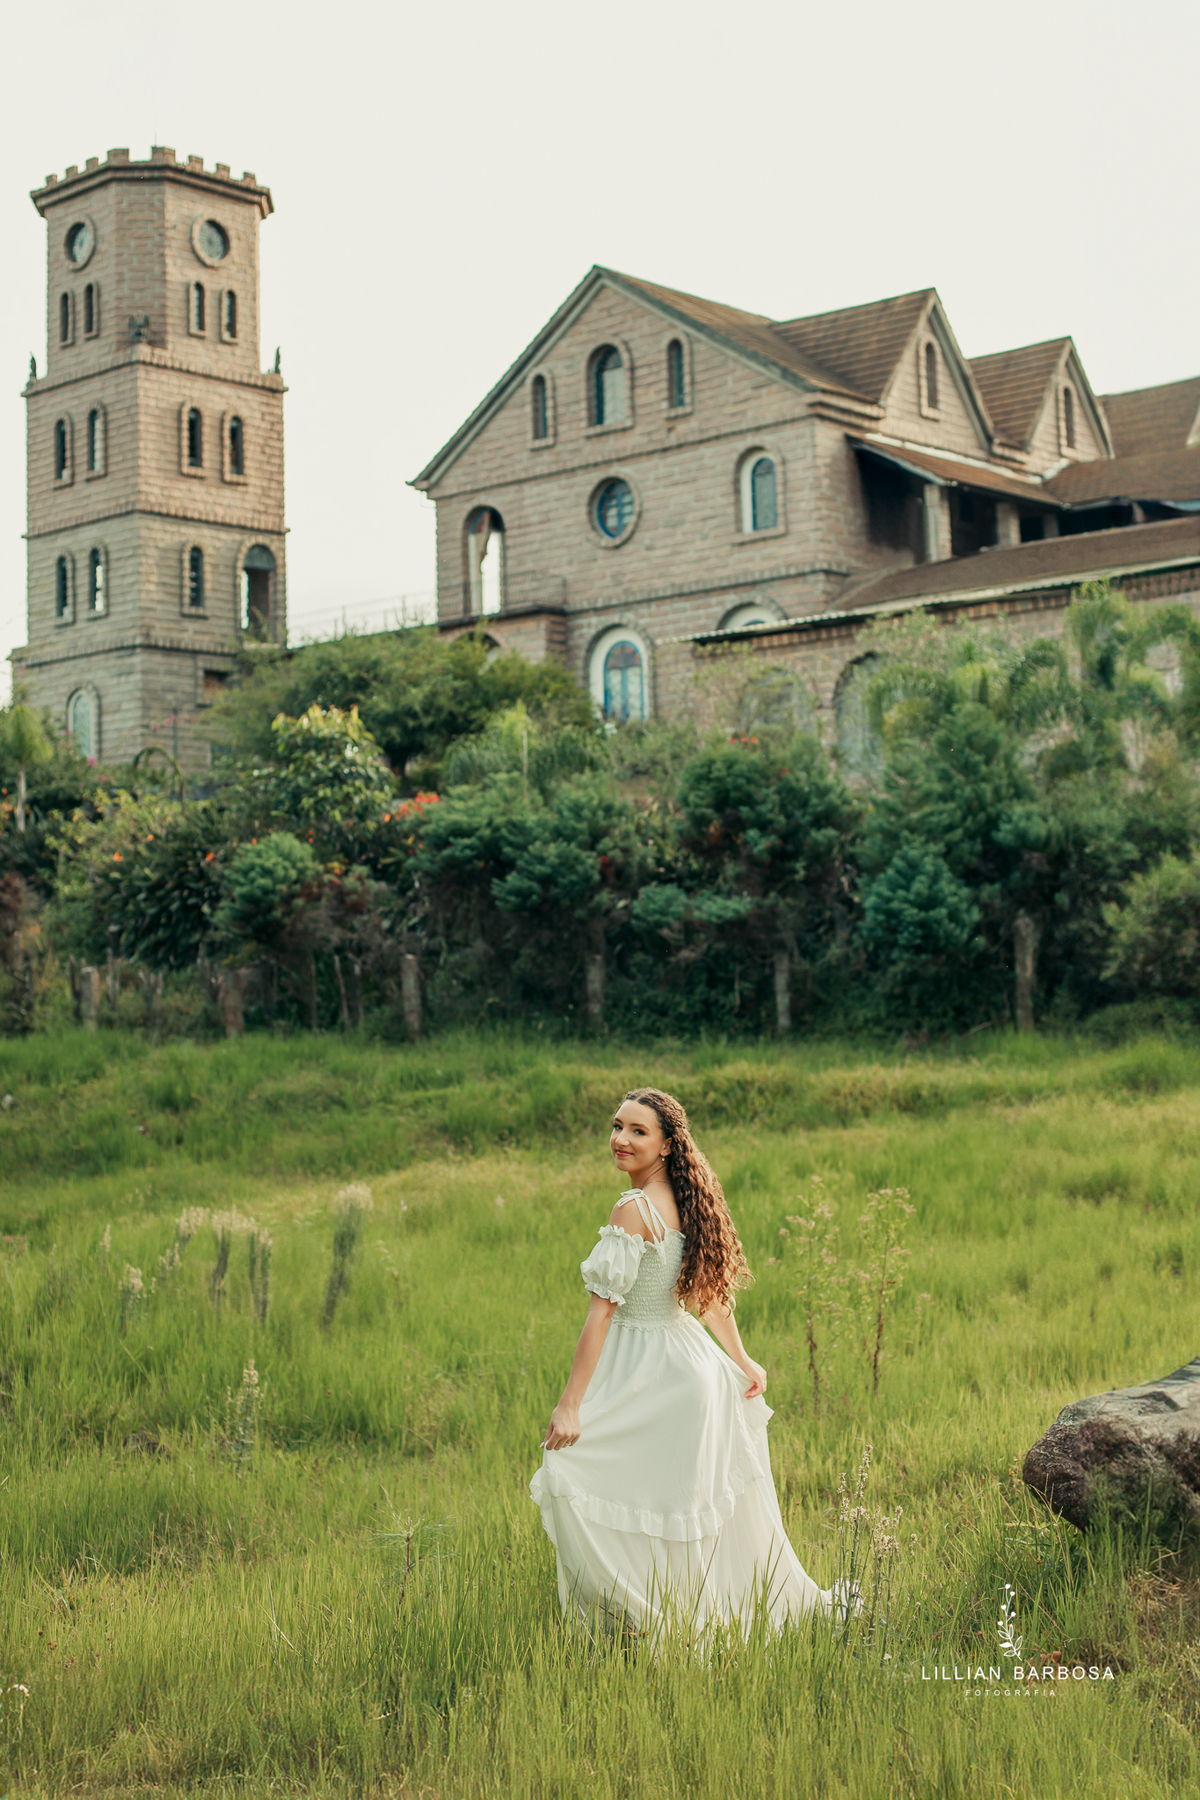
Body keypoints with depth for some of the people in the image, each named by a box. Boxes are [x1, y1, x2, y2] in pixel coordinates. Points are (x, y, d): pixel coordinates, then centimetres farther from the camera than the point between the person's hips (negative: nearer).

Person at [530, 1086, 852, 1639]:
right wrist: (742, 1361, 26)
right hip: (694, 1364, 9)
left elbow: (602, 1310, -21)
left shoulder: (632, 1211, -19)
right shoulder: (685, 1200, 5)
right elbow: (711, 1288, 15)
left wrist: (570, 1405, -20)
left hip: (647, 1372, -9)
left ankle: (638, 1616, 0)